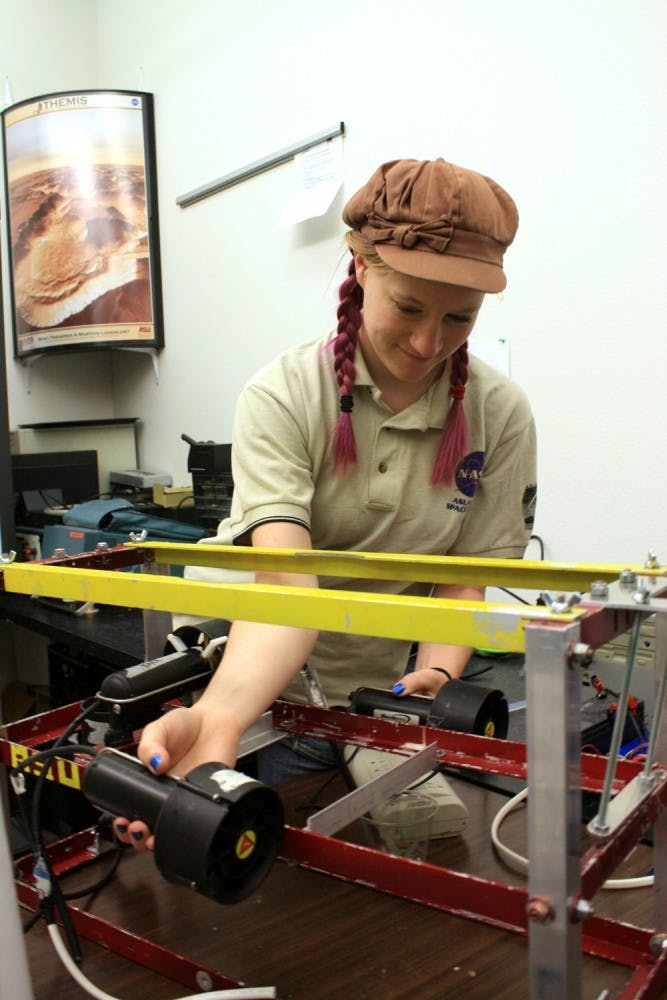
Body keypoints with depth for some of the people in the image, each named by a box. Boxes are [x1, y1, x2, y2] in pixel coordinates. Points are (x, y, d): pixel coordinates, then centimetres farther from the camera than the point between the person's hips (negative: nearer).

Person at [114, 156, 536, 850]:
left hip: (394, 698, 2)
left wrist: (436, 676, -29)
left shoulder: (502, 416, -10)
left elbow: (464, 582, -8)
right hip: (273, 696, -1)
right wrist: (218, 716, -48)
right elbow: (285, 582, -31)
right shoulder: (281, 397, -19)